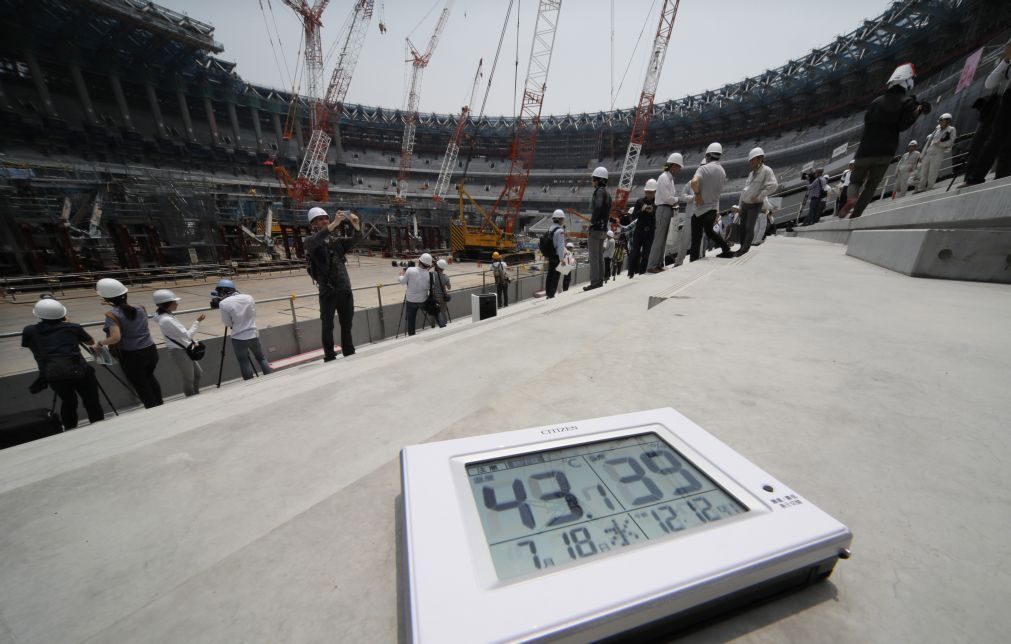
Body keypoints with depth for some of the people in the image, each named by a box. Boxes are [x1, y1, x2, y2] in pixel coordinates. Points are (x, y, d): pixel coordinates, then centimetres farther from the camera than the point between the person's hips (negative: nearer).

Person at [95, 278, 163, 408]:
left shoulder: (112, 315, -15)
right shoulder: (140, 309, 1)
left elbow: (116, 338, -24)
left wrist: (100, 343, -7)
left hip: (131, 355, -5)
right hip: (150, 350, 6)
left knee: (140, 385, 11)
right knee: (149, 378, 26)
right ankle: (159, 406, 35)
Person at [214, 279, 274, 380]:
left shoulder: (224, 303, -12)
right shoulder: (249, 297, 0)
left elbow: (227, 323, -4)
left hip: (238, 338, -4)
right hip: (253, 335, 4)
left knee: (244, 363, 8)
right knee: (261, 358, 16)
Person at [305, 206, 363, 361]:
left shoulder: (337, 239, 13)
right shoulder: (310, 241, 1)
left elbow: (355, 240, 1)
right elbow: (315, 241, -23)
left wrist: (356, 225, -20)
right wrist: (334, 224, -31)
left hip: (345, 290, 4)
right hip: (328, 291, -4)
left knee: (347, 325, 14)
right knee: (328, 327, 2)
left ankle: (350, 355, 26)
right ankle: (330, 357, 11)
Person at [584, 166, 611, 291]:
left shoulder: (599, 191, -11)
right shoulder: (607, 193, 17)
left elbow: (597, 207, -29)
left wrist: (592, 221, -20)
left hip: (595, 228, -9)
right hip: (603, 228, 9)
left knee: (593, 256, -7)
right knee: (600, 256, 12)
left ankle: (594, 282, -5)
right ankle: (600, 280, 17)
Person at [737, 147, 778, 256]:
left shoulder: (766, 170, -11)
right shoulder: (751, 173, 11)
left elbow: (773, 186, -22)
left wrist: (758, 197, -22)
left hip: (754, 205, -7)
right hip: (745, 204, 7)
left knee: (749, 228, -9)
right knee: (742, 227, 8)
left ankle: (745, 249, -4)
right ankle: (742, 247, 16)